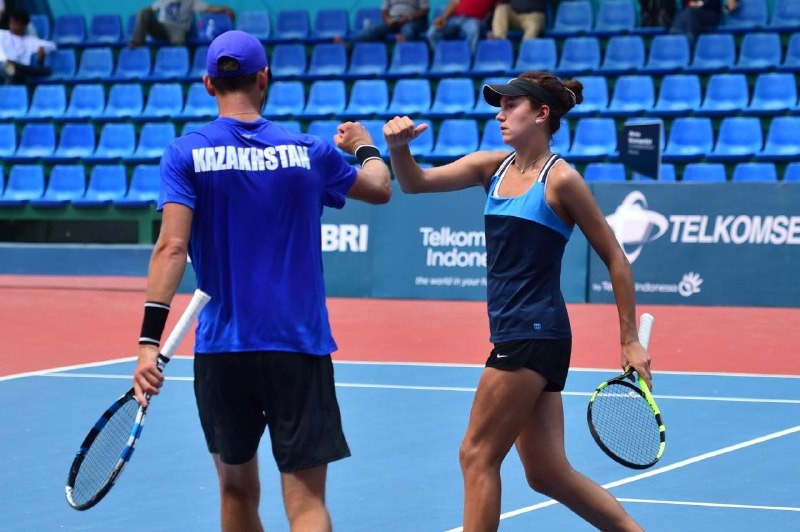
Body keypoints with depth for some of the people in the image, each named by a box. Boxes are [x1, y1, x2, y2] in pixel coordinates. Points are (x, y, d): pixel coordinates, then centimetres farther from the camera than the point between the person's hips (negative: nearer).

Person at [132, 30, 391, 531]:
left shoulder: (186, 154, -3)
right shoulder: (311, 152, 2)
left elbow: (172, 247, -14)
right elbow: (380, 187, 21)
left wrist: (150, 339, -16)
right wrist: (365, 147, 43)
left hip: (221, 348, 1)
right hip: (299, 346, -1)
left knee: (238, 491, 18)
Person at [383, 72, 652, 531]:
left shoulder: (561, 179, -9)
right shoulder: (493, 167, 10)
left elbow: (615, 259, -6)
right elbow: (415, 183, 7)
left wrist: (630, 340, -7)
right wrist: (399, 146, -15)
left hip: (536, 334, -7)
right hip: (515, 334, 7)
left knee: (478, 455, -2)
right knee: (548, 472, 9)